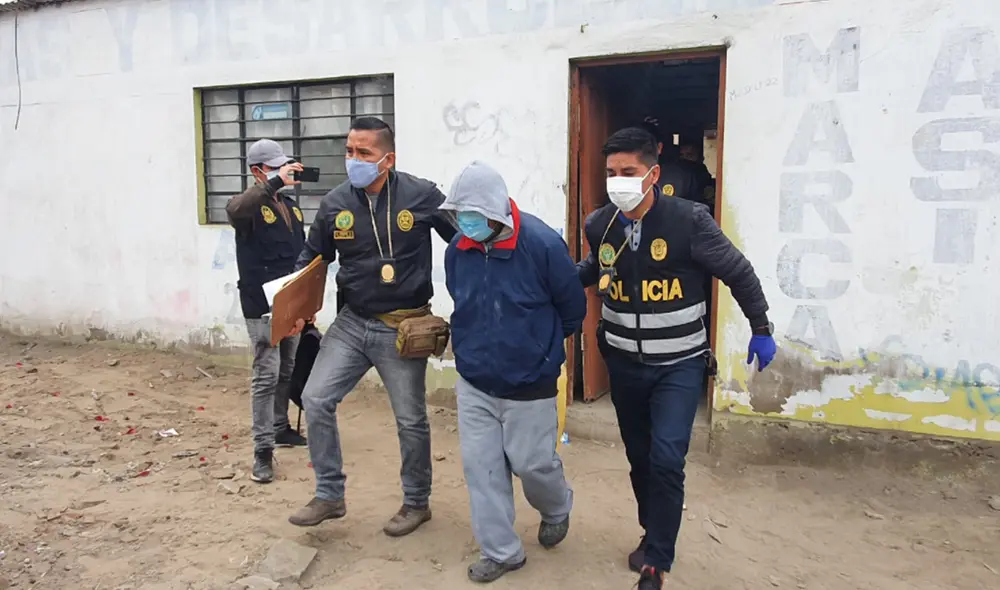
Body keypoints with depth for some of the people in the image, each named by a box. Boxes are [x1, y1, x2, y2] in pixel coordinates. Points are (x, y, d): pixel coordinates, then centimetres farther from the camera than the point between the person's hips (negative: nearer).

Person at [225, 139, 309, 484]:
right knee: (266, 375, -9)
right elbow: (235, 210, -35)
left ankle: (281, 429, 34)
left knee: (287, 372, 17)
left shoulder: (291, 207, 15)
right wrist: (275, 183, -41)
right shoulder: (249, 206, -8)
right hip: (262, 306, -7)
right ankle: (263, 450, -3)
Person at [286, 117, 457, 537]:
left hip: (403, 329, -3)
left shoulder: (422, 196, -10)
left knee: (410, 419, 7)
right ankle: (329, 496, 18)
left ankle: (417, 503, 30)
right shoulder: (335, 202, -2)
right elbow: (313, 256, 12)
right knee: (316, 400, -1)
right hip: (351, 324, 3)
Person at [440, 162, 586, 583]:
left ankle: (557, 509, 43)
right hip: (473, 383, 4)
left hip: (529, 386, -4)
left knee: (531, 463, 9)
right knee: (481, 466, 6)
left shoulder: (542, 244, -19)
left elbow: (573, 307, -5)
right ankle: (501, 552, 24)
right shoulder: (457, 249, -5)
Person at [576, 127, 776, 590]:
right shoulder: (599, 225, -6)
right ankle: (652, 533, 40)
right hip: (623, 364, 4)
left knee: (666, 459, -12)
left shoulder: (689, 220, -18)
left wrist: (761, 331, 1)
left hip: (679, 365, -4)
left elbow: (739, 273, -6)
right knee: (639, 457, 16)